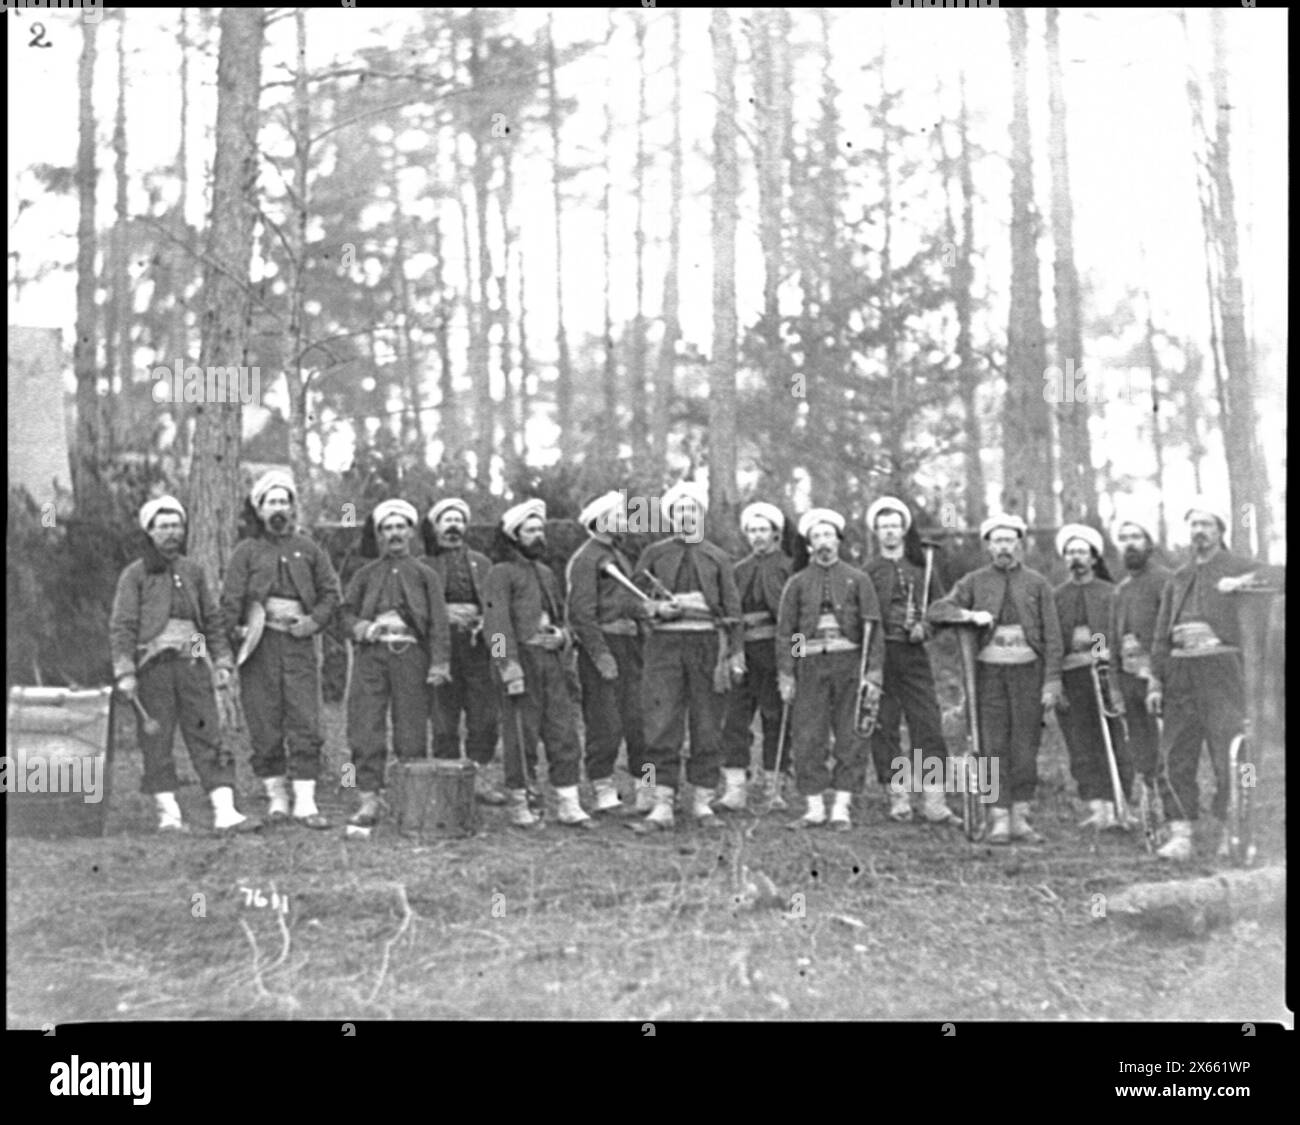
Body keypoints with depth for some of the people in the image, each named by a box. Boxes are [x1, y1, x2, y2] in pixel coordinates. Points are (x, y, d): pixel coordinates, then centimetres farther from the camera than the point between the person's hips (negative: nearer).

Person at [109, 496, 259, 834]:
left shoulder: (193, 571, 15)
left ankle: (225, 812, -8)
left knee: (209, 737, -4)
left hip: (193, 663, 3)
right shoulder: (135, 575, 2)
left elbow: (213, 619, 18)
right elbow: (122, 626, -3)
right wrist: (125, 673, -12)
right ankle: (168, 814, 6)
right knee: (157, 741, 0)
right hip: (153, 664, -3)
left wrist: (222, 661, 9)